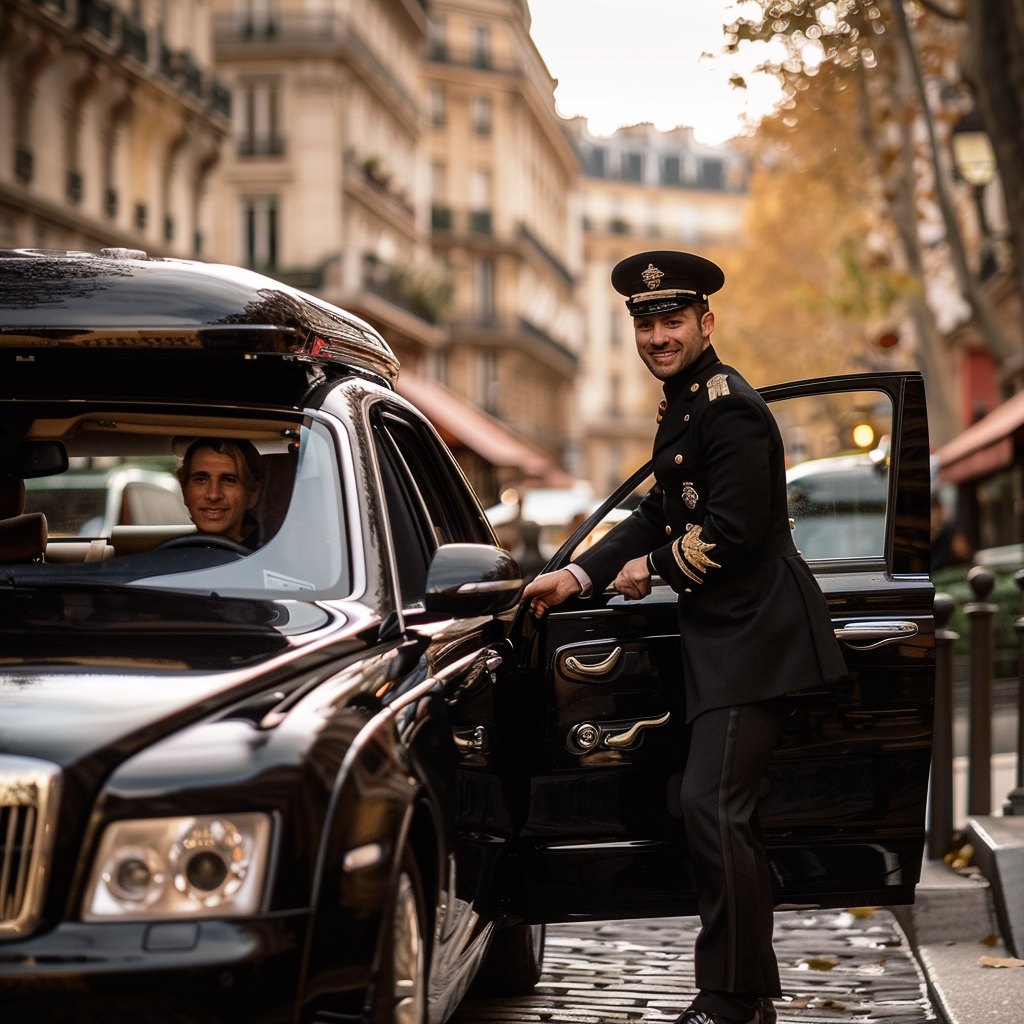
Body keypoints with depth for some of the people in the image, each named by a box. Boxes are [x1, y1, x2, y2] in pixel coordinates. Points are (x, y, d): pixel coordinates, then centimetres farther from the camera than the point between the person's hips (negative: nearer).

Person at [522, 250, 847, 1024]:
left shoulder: (728, 407, -17)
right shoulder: (683, 404, 15)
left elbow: (732, 533, -23)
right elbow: (663, 515, 19)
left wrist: (653, 569, -8)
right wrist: (578, 576, 9)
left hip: (755, 638, -11)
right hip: (723, 638, 11)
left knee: (712, 804, -14)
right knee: (725, 812, 15)